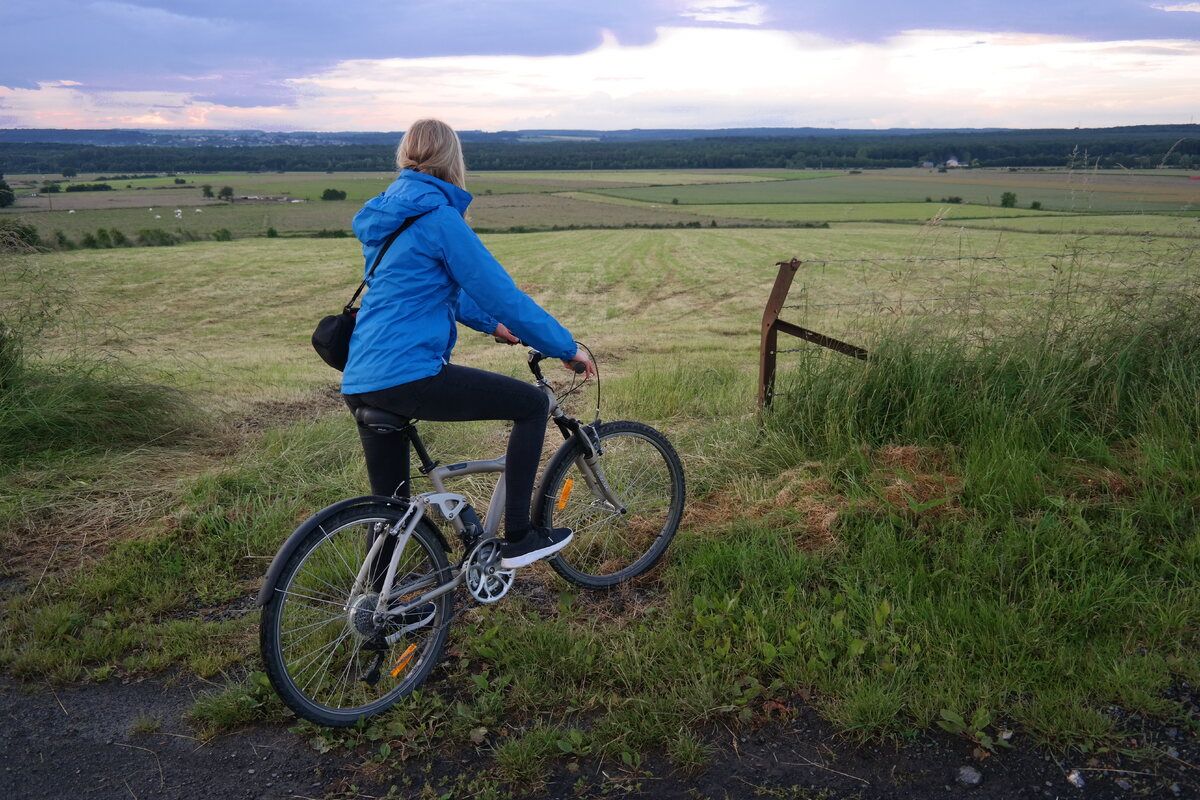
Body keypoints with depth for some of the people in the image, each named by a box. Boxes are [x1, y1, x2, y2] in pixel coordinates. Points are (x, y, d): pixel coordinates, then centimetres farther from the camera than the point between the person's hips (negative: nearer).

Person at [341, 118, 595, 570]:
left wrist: (489, 324, 38)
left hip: (360, 385, 9)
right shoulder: (438, 216, -9)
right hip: (410, 376, -9)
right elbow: (500, 292, -9)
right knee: (533, 403, 3)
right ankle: (516, 539, 6)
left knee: (389, 506, 19)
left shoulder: (383, 216, 18)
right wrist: (567, 348, 1)